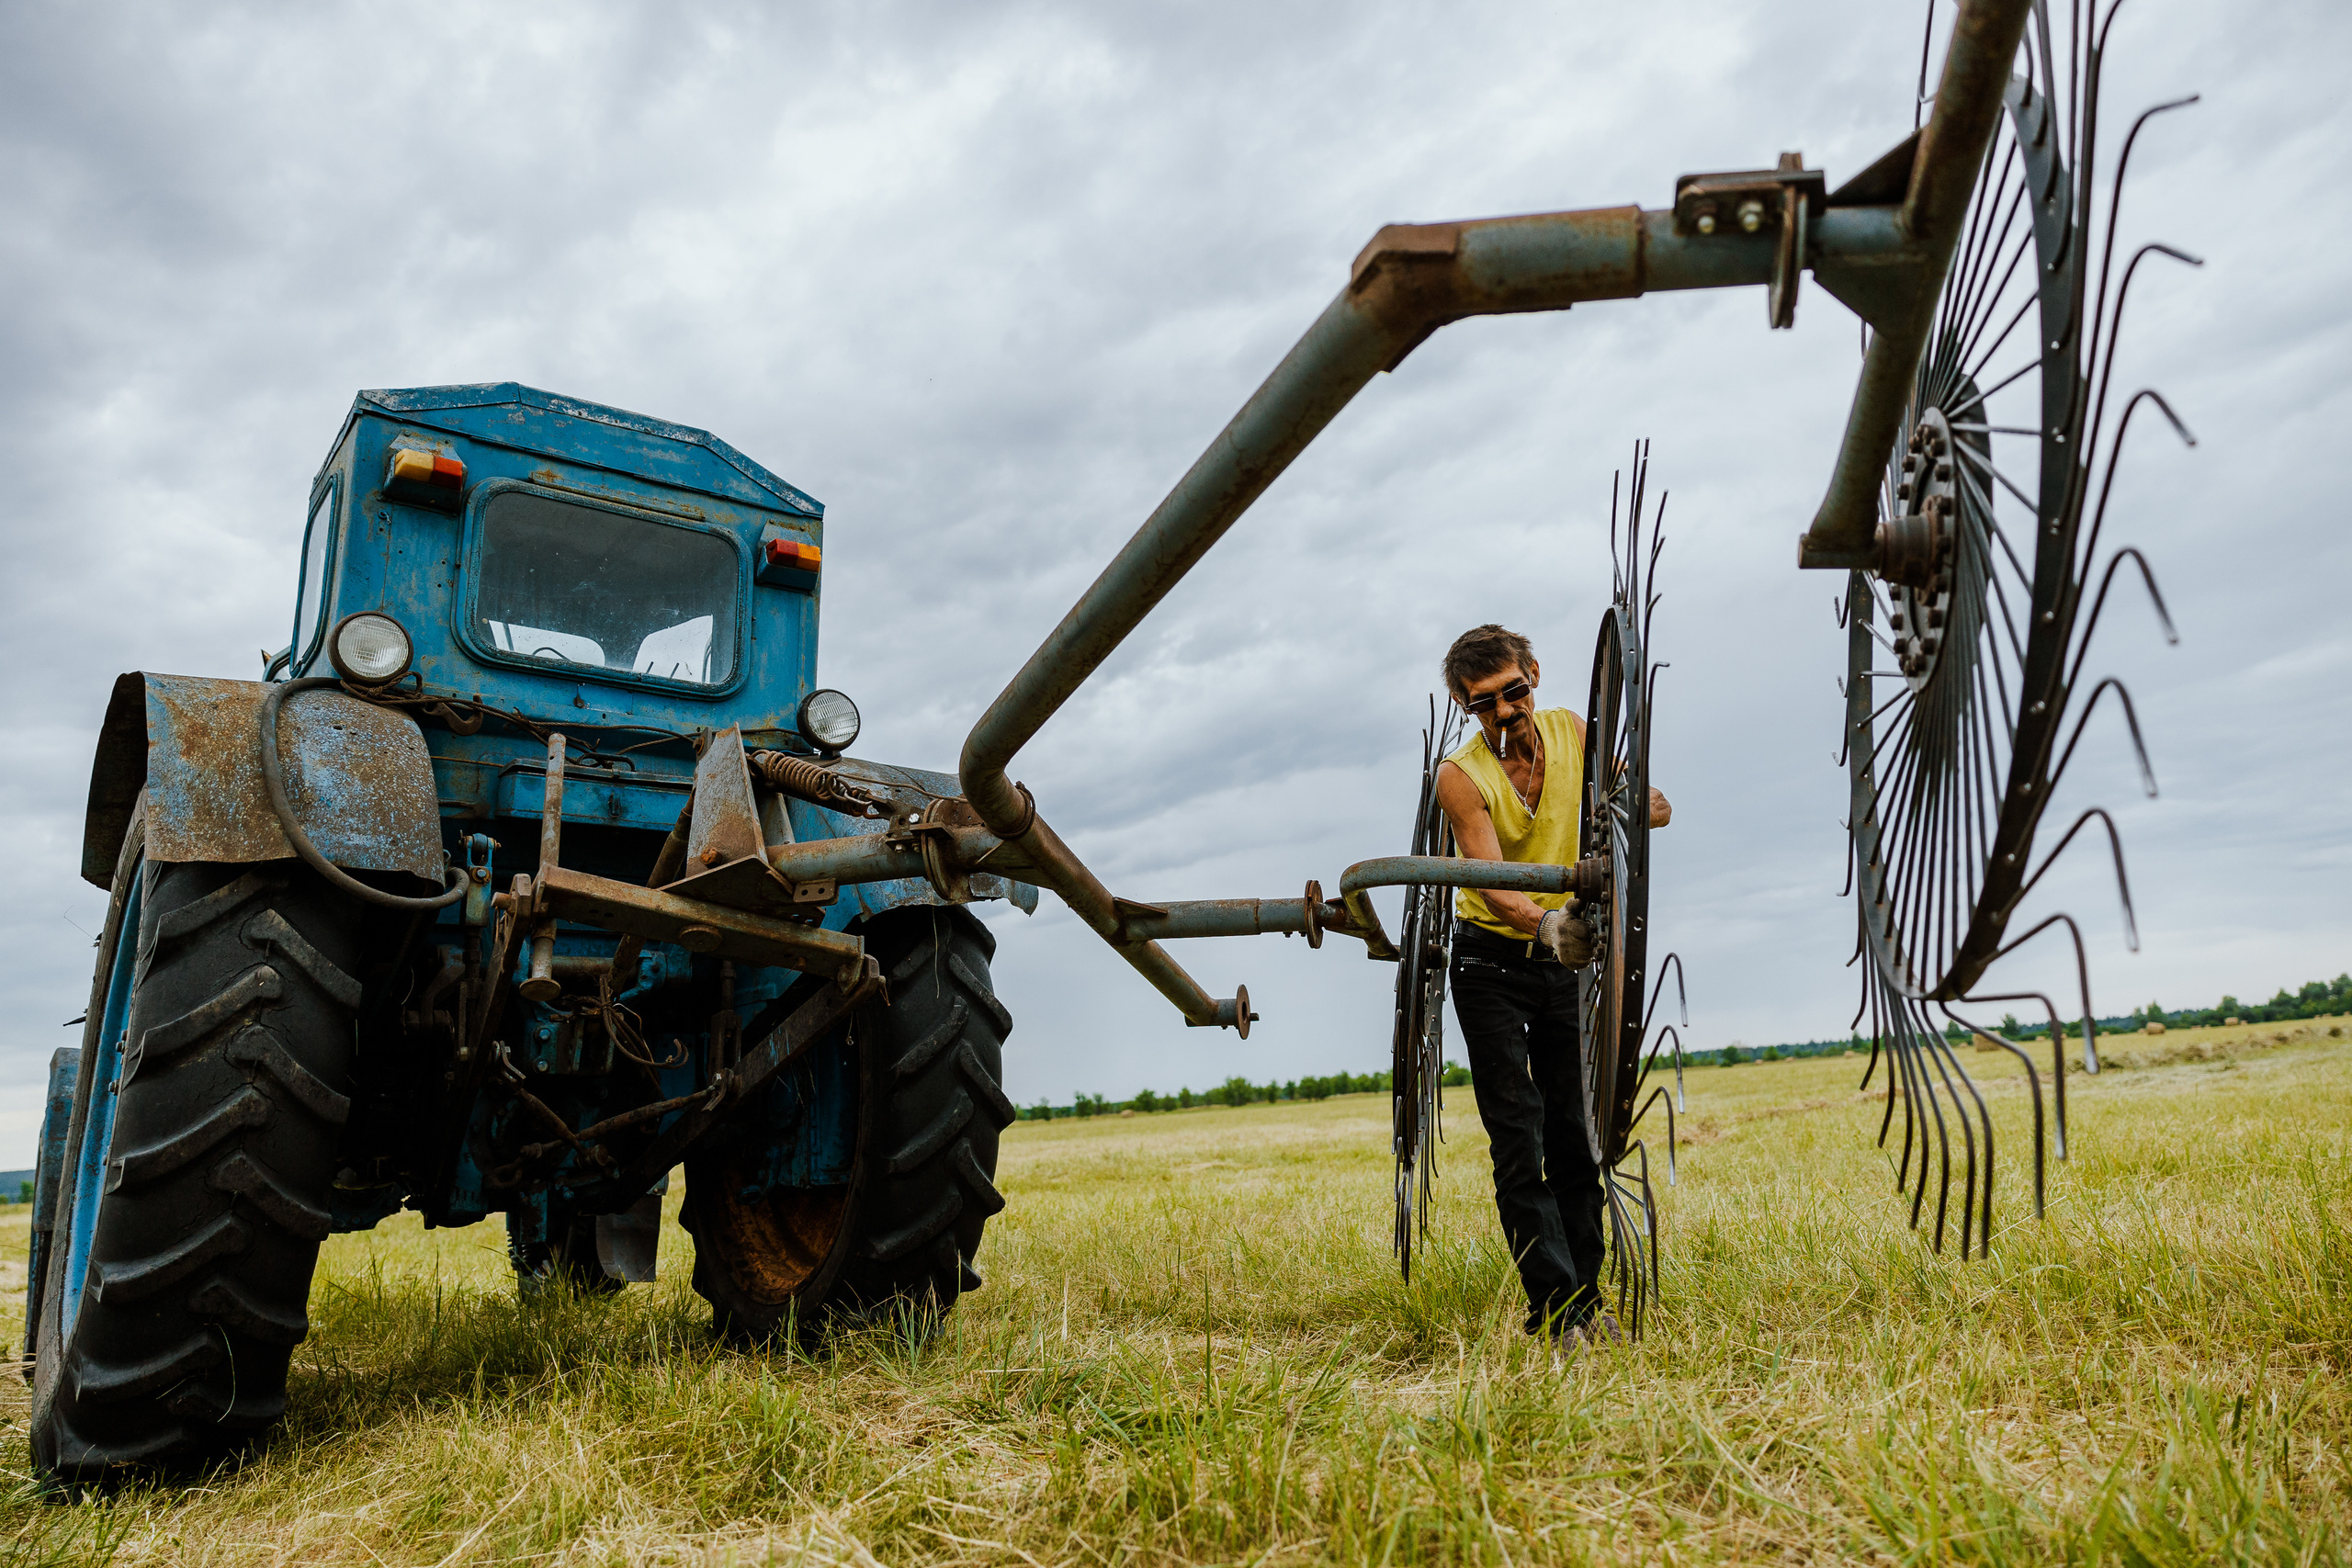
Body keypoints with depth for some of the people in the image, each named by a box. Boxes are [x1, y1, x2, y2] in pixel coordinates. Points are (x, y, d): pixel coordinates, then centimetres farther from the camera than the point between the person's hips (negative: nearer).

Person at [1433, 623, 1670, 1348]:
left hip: (1567, 958, 4)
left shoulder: (1570, 732, -5)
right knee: (1520, 1144, -8)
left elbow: (1659, 807, -2)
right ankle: (1556, 1312, -6)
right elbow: (1491, 884, -31)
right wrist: (1546, 924, -52)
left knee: (1576, 1136, 5)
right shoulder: (1461, 776, -19)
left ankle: (1587, 1298, 15)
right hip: (1492, 964, -4)